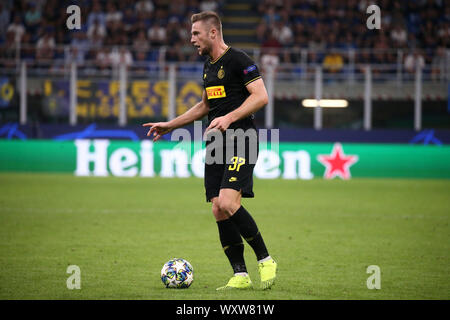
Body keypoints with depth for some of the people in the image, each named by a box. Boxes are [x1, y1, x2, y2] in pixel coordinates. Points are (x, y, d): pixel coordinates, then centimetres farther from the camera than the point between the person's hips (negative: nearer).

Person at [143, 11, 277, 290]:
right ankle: (240, 276, 6)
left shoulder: (238, 60, -8)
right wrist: (170, 125, 29)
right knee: (219, 211, 0)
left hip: (240, 141, -8)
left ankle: (266, 261, -8)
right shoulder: (208, 67, 19)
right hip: (216, 143, 9)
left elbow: (261, 96, -15)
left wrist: (229, 118, -23)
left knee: (228, 202, -22)